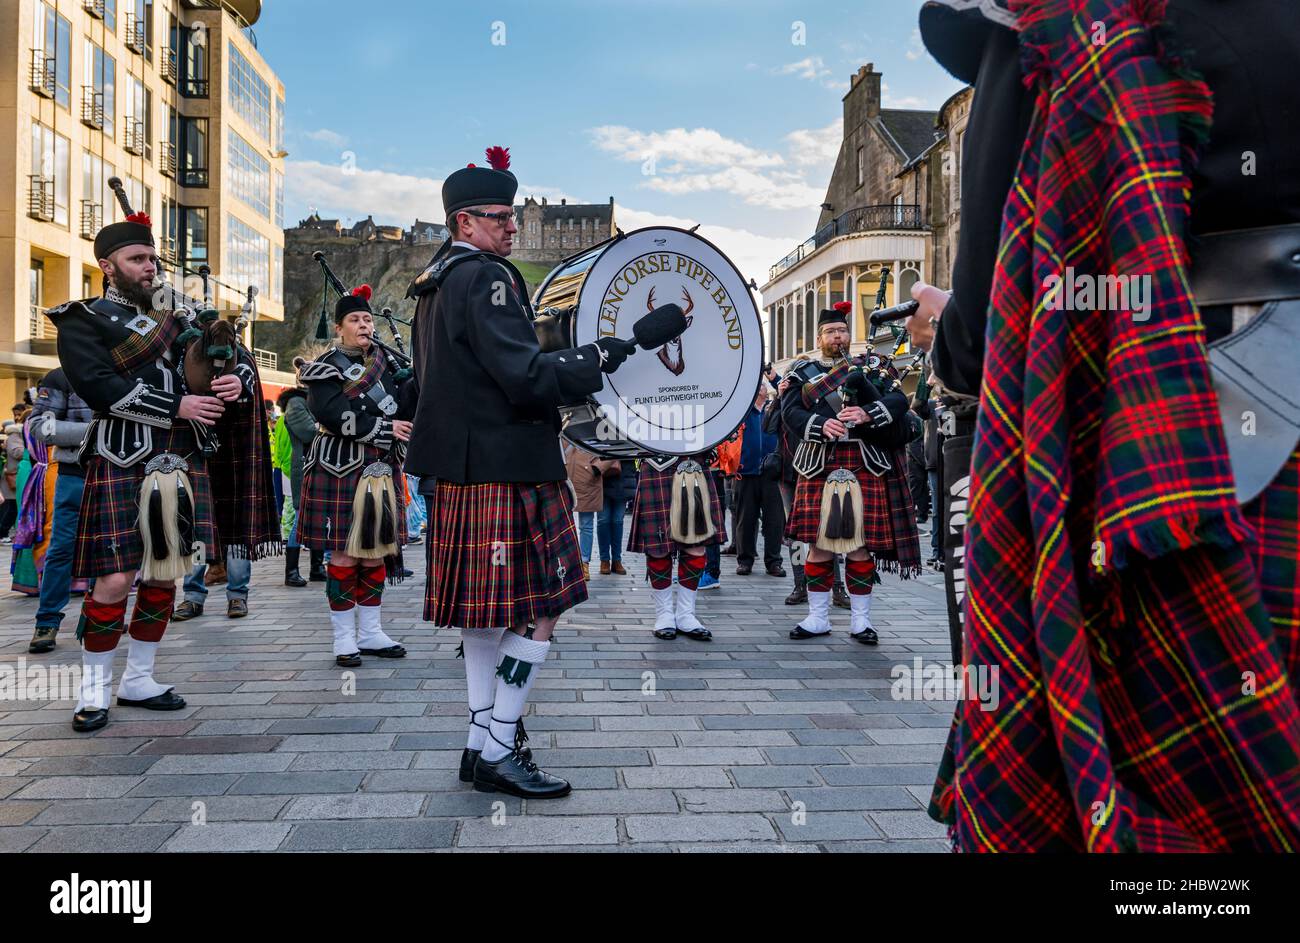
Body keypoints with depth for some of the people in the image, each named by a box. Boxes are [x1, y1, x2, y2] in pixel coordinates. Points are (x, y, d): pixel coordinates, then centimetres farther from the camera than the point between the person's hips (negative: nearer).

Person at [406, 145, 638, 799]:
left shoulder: (434, 281, 18)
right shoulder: (486, 278, -13)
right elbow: (525, 374, -23)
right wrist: (600, 357, -14)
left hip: (460, 471, 11)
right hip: (505, 470, -10)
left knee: (483, 612, 14)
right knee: (537, 613, -3)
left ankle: (482, 743, 23)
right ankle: (499, 754, 3)